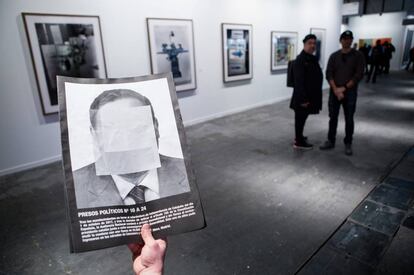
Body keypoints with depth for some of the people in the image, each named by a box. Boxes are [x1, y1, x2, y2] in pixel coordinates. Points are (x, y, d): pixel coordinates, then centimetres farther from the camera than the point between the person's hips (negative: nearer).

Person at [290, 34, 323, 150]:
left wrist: (314, 96, 16)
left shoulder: (313, 59, 12)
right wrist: (303, 98, -25)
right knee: (300, 118, 2)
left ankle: (298, 136, 34)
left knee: (302, 117, 19)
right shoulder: (300, 60, -18)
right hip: (303, 96, -9)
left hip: (310, 95, 9)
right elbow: (299, 81, -23)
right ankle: (299, 142, 13)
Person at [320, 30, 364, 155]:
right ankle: (330, 141, 20)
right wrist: (336, 90, -14)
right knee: (333, 118, 8)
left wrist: (344, 88, -14)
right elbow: (329, 74, -2)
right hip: (334, 92, 2)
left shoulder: (358, 55, 0)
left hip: (350, 93, -2)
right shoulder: (334, 56, 5)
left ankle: (348, 144, 17)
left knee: (349, 119, 5)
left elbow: (359, 75, -8)